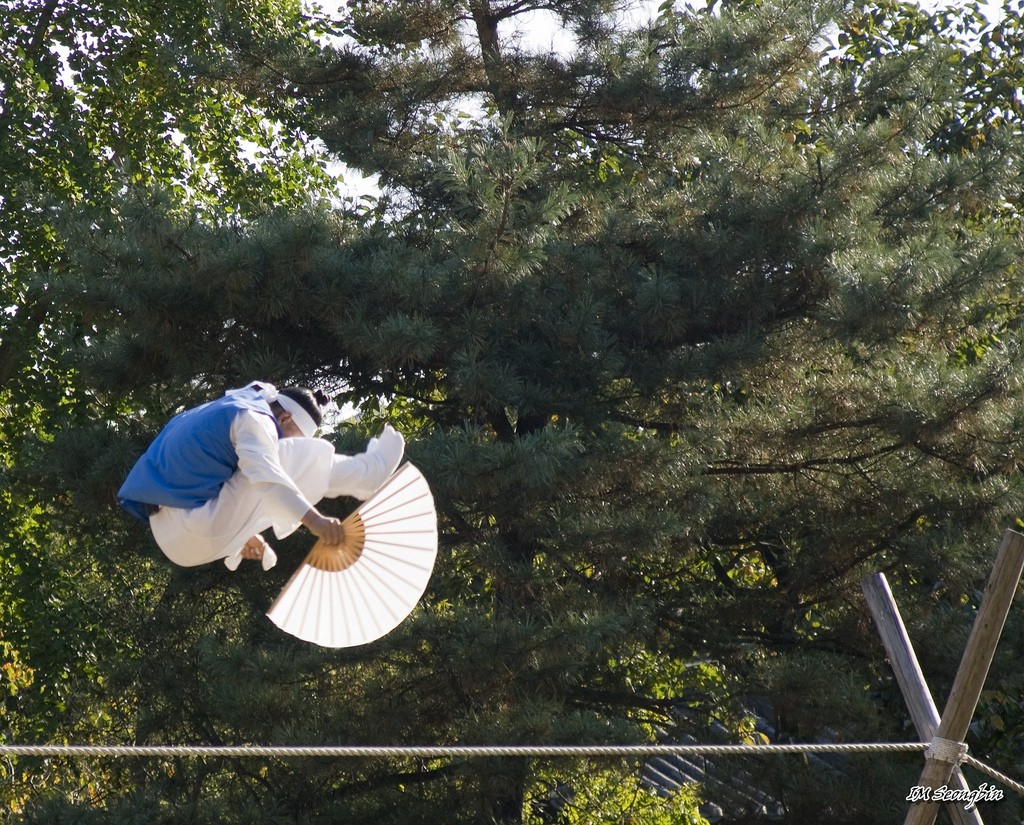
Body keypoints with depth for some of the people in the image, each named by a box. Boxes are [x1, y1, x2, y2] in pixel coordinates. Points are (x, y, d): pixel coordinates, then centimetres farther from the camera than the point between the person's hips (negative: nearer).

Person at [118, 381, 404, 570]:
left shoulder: (228, 411, 20)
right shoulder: (254, 418, -11)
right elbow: (265, 477, -29)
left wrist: (241, 532, 32)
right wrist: (314, 519, -37)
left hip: (170, 534, 10)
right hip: (198, 532, -10)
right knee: (305, 459, -8)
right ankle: (368, 472, 13)